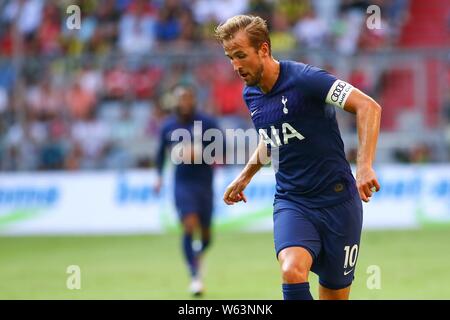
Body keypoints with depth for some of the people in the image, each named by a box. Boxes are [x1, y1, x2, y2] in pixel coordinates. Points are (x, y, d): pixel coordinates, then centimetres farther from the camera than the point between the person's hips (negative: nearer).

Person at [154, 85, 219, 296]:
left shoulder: (206, 123, -3)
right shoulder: (168, 127, 6)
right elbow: (161, 151, 22)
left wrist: (199, 152, -19)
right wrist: (159, 176, 16)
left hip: (204, 183, 0)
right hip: (182, 183, 0)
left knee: (205, 236, 7)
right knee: (189, 227, -19)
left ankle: (197, 256, 42)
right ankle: (195, 276, -17)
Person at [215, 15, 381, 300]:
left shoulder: (304, 78, -16)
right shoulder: (251, 95, 7)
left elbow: (369, 107, -22)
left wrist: (365, 167, -31)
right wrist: (245, 176, 27)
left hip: (337, 200, -4)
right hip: (290, 202, 4)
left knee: (334, 295, 3)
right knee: (292, 270, -25)